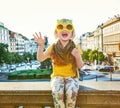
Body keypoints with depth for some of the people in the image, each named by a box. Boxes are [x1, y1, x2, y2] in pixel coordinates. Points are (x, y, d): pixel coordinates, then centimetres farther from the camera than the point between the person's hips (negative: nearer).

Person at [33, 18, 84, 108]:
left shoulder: (75, 47, 0)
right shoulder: (53, 47, 1)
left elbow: (80, 66, 0)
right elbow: (40, 59, -5)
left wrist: (77, 56, -21)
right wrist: (41, 46, -20)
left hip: (72, 77, 0)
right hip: (57, 77, 0)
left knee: (71, 92, -32)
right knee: (57, 92, -32)